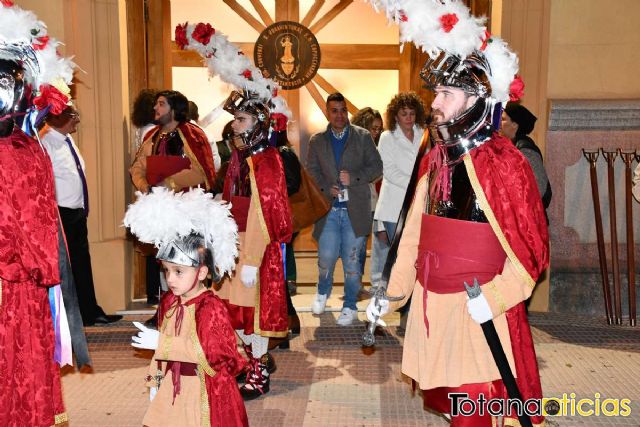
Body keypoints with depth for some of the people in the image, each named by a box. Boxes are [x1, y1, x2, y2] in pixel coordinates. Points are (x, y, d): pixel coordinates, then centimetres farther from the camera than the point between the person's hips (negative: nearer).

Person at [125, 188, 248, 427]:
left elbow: (208, 351, -27)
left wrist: (160, 342, -25)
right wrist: (155, 380, 13)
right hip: (173, 386, 7)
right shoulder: (168, 302, 1)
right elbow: (164, 346, 12)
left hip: (203, 390, -7)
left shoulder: (211, 308, -22)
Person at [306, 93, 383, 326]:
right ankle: (323, 292, 35)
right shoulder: (317, 141, 10)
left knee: (352, 260, 3)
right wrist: (326, 188, -10)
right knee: (326, 258, 4)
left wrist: (354, 178, -12)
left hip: (355, 210, -1)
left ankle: (350, 306, 21)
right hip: (328, 209, 1)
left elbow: (376, 166, 2)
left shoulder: (363, 136, 4)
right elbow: (311, 173, 8)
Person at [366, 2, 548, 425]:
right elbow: (414, 233, 10)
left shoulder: (503, 161, -14)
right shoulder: (435, 158, 7)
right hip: (432, 305, 6)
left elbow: (531, 247, -12)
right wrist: (395, 293, 10)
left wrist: (493, 299, -21)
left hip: (479, 309, -6)